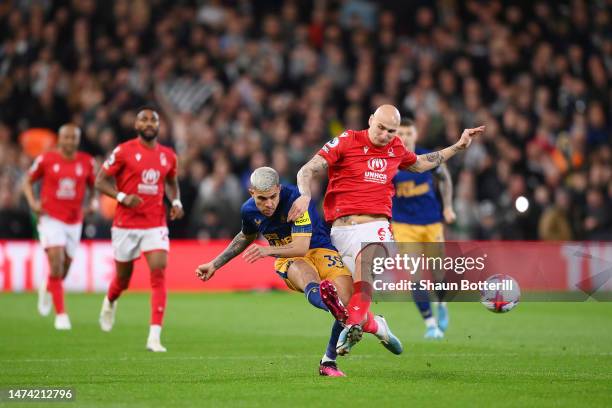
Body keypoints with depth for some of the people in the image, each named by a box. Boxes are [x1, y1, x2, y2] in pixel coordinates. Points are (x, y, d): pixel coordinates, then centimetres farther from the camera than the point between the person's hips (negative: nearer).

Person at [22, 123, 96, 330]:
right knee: (57, 262, -17)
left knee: (64, 268, 10)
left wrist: (93, 201, -4)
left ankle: (47, 288, 46)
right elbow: (28, 181, 6)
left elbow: (93, 185, 15)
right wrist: (33, 202, -9)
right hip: (51, 218, -3)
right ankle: (61, 314, -14)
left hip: (74, 221, 3)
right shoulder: (46, 159, -5)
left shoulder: (86, 162, 1)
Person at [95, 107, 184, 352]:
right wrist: (122, 197, -20)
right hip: (126, 225, -2)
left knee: (159, 273, -16)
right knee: (123, 279, 11)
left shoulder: (168, 156, 6)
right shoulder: (124, 151, -6)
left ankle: (155, 336, -18)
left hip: (156, 225, 2)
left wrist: (176, 202, 5)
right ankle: (110, 303, 49)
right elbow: (100, 181, -4)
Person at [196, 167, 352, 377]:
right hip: (288, 261, 2)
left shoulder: (296, 199, -20)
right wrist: (215, 264, 25)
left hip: (320, 250, -2)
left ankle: (329, 361, -11)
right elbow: (246, 238, 23)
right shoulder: (249, 211, -3)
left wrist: (268, 250, -41)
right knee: (306, 276, -39)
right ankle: (327, 299, -77)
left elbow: (301, 247, -27)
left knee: (347, 301, -28)